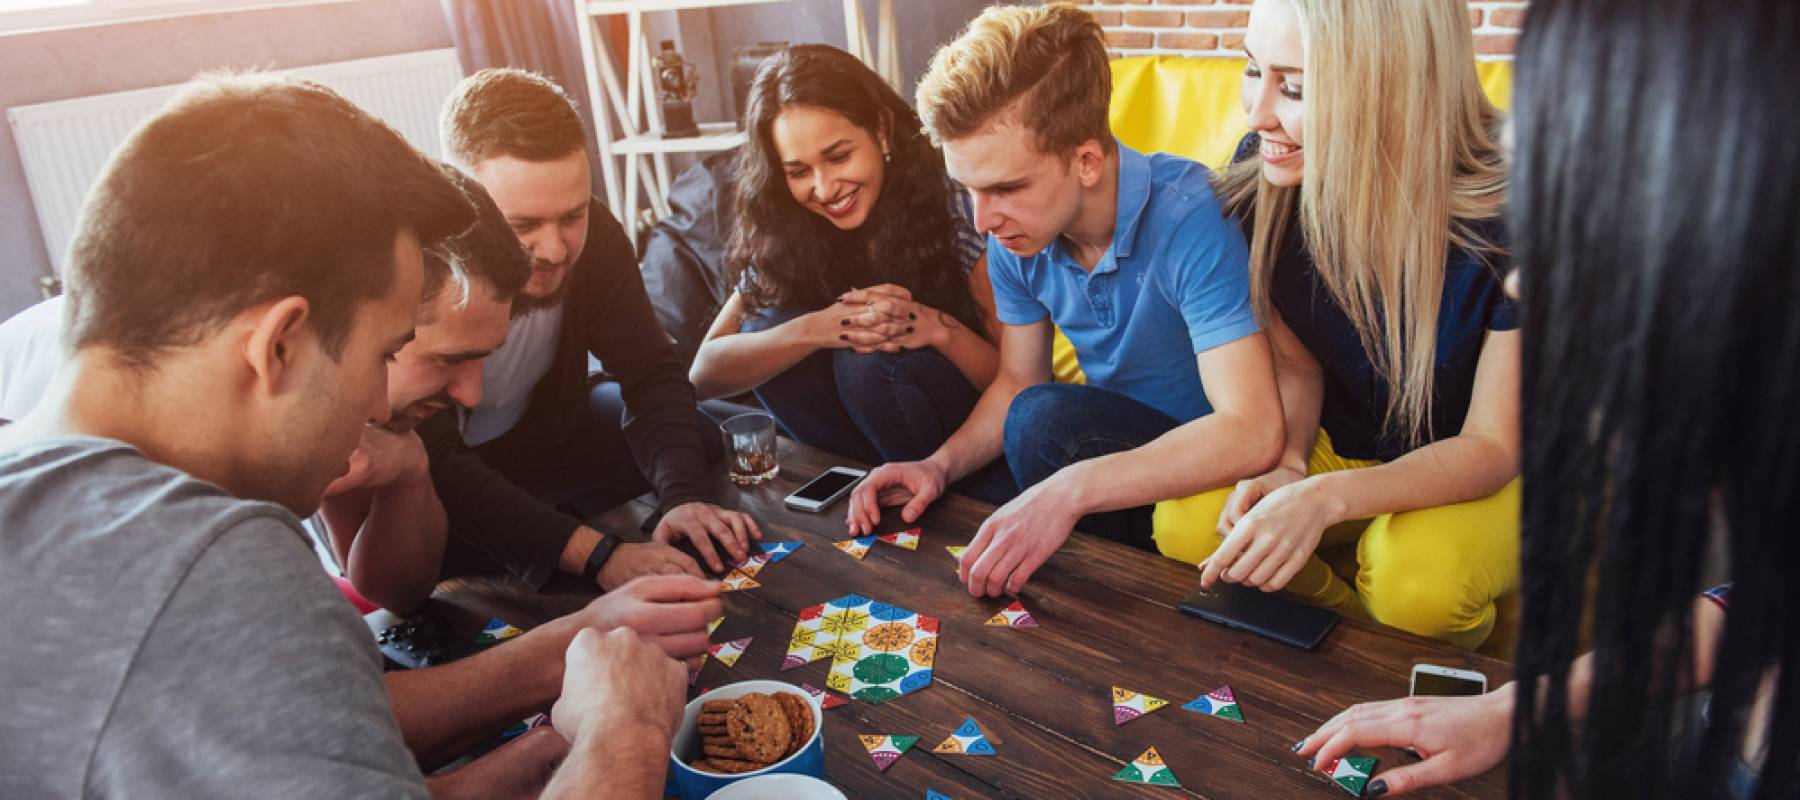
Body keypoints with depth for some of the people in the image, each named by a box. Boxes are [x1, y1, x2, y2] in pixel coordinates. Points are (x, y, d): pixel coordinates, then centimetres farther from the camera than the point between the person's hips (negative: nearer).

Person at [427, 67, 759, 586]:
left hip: (543, 437, 4)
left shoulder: (591, 234, -19)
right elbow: (432, 465, -39)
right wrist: (596, 556, -50)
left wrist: (685, 496, -37)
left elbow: (650, 374, -17)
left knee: (707, 435, -5)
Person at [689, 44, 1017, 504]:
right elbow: (704, 373, -15)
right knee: (768, 327, -17)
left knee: (870, 359, -30)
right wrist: (816, 329, -30)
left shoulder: (956, 207, -19)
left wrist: (938, 328, -34)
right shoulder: (783, 236, -8)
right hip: (873, 442, 4)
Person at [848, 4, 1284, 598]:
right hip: (1108, 439, 7)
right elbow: (1018, 382, 6)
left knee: (1050, 420, -29)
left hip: (1200, 469, -6)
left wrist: (1070, 489, -45)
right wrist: (941, 465, -13)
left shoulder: (1189, 218, -27)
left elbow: (1253, 432, -36)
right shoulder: (1015, 236, -6)